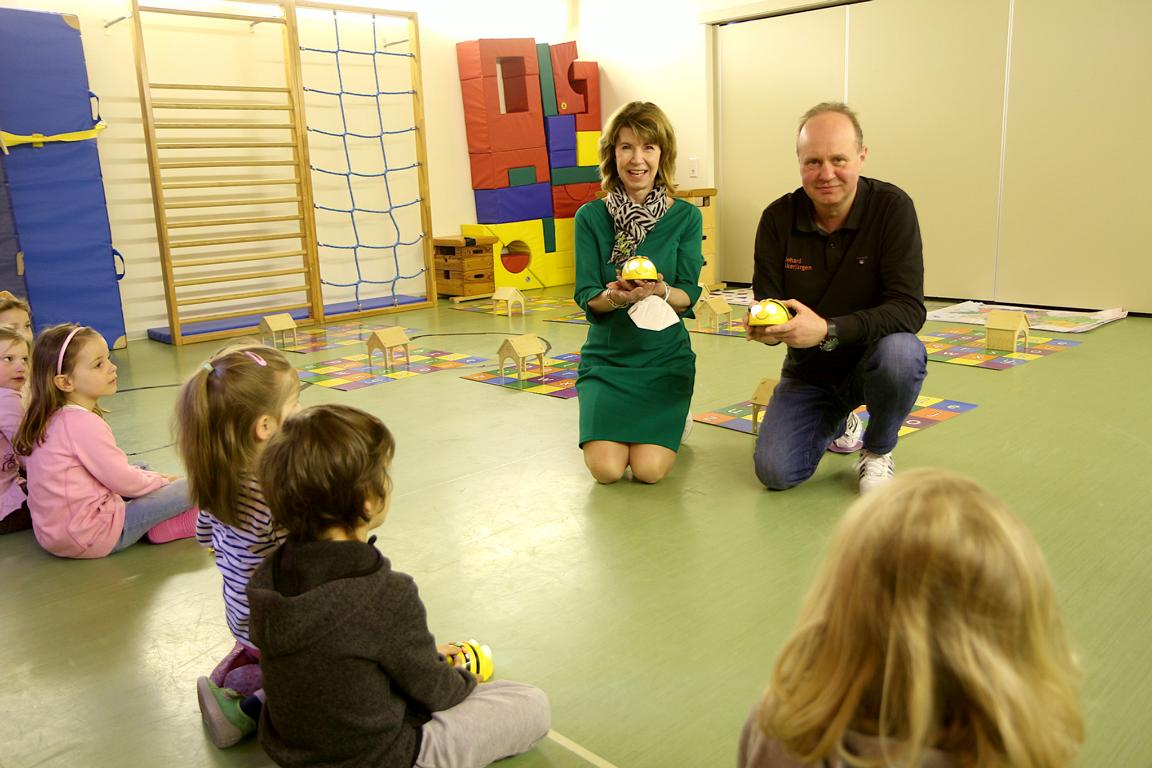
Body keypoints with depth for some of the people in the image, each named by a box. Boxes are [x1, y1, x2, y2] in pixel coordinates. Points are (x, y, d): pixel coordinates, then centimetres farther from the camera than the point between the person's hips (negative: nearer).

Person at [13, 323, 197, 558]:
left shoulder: (51, 418, 7)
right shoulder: (84, 424, -22)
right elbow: (123, 481, -16)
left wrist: (152, 477, 11)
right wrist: (161, 480, 2)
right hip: (90, 537, -10)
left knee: (142, 469, 22)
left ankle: (158, 521, 4)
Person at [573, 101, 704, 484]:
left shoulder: (685, 216, -3)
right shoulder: (591, 217, -4)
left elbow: (688, 297, -8)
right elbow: (586, 297, -7)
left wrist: (659, 291, -31)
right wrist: (616, 296, -30)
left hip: (665, 356, 0)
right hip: (607, 354, 0)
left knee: (649, 469, -16)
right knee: (607, 469, -17)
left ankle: (673, 422, 19)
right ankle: (605, 423, 18)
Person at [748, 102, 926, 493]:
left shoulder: (893, 207, -18)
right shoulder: (778, 218, -10)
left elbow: (909, 309, -25)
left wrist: (828, 331, -39)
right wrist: (762, 324, -33)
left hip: (873, 359, -3)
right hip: (808, 372, 3)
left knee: (901, 353, -38)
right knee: (775, 472, -12)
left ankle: (878, 451, -4)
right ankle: (838, 424, 26)